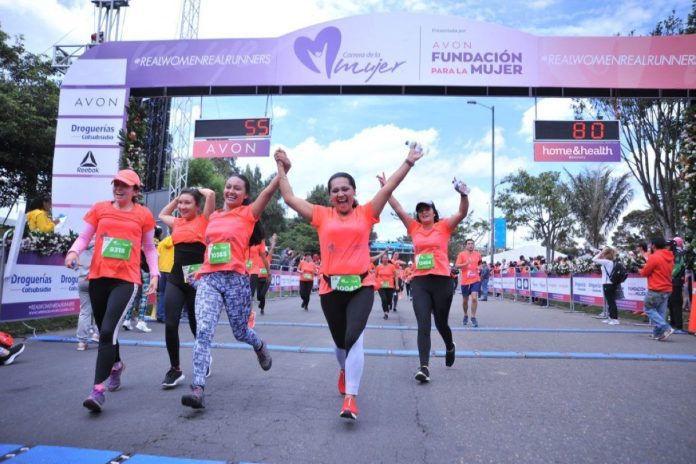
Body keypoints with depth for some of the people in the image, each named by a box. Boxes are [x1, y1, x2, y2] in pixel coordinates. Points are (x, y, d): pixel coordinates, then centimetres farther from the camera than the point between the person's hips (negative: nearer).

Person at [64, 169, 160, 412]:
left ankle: (98, 389, -12)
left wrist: (154, 274, 5)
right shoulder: (99, 209, 8)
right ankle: (116, 364, 45)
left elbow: (149, 247, 11)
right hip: (98, 277, 4)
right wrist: (73, 251, -10)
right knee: (104, 330, 17)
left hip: (126, 280, -4)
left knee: (108, 330, -16)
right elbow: (84, 237, 10)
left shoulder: (143, 215, 4)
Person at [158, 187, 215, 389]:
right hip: (175, 278, 4)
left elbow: (211, 194, -13)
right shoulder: (177, 223, 14)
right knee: (170, 324, -6)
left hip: (197, 279, -4)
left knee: (196, 325, 9)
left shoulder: (203, 220, 0)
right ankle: (175, 369, 8)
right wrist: (178, 197, 26)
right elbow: (162, 215, 36)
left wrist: (198, 190, 7)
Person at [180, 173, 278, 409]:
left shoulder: (248, 213, 3)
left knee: (240, 332, 12)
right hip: (208, 279, 3)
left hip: (235, 279, -3)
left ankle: (259, 346, 47)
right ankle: (197, 388, -19)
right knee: (203, 331, -15)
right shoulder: (213, 216, 17)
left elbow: (269, 190, -10)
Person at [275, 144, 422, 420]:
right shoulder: (322, 215, 7)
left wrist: (408, 163, 1)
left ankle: (350, 399, -12)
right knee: (340, 341, 16)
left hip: (361, 286, -2)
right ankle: (345, 370, 49)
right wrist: (282, 167, 12)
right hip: (330, 288, 2)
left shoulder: (365, 213, 5)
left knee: (354, 338, -17)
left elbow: (388, 189, 3)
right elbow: (289, 198, 9)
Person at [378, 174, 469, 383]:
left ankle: (450, 347, 46)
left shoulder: (444, 226, 3)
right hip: (419, 281, 2)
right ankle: (424, 367, -10)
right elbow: (398, 209, 6)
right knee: (423, 325, -7)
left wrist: (463, 194, -27)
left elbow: (462, 213, -10)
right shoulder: (414, 228, 9)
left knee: (441, 323, 15)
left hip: (442, 280, -1)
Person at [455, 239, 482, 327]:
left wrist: (479, 267, 2)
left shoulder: (477, 254, 7)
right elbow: (456, 266, -9)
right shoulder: (461, 254, -2)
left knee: (474, 298, -14)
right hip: (465, 281, -1)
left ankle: (473, 317, -2)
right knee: (465, 300, 11)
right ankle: (465, 315, 33)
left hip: (475, 280, 1)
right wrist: (466, 264, -23)